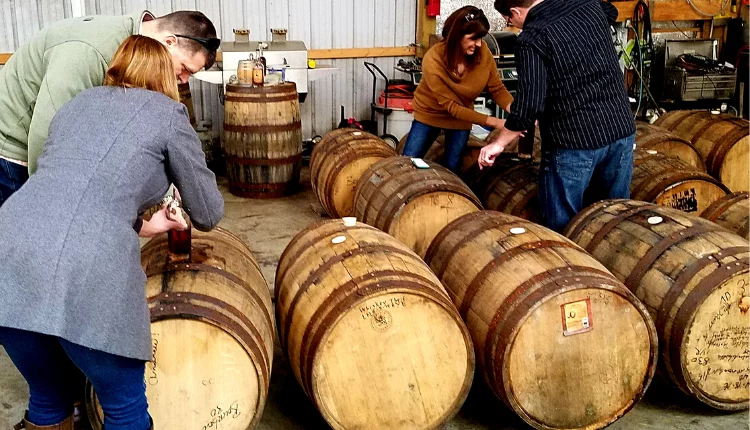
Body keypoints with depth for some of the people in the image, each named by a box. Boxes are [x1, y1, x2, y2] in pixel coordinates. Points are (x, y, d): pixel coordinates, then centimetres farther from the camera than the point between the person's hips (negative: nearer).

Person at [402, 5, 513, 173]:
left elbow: (497, 89, -12)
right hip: (430, 114, -2)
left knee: (451, 169, 6)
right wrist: (493, 122, -36)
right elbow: (452, 106, -30)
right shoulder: (433, 61, -32)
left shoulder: (483, 52, -22)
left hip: (461, 119, 3)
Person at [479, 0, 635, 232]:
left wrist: (499, 143, -6)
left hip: (574, 142, -7)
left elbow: (529, 103, -18)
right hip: (621, 128, 7)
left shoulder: (532, 39, -12)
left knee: (562, 226, 7)